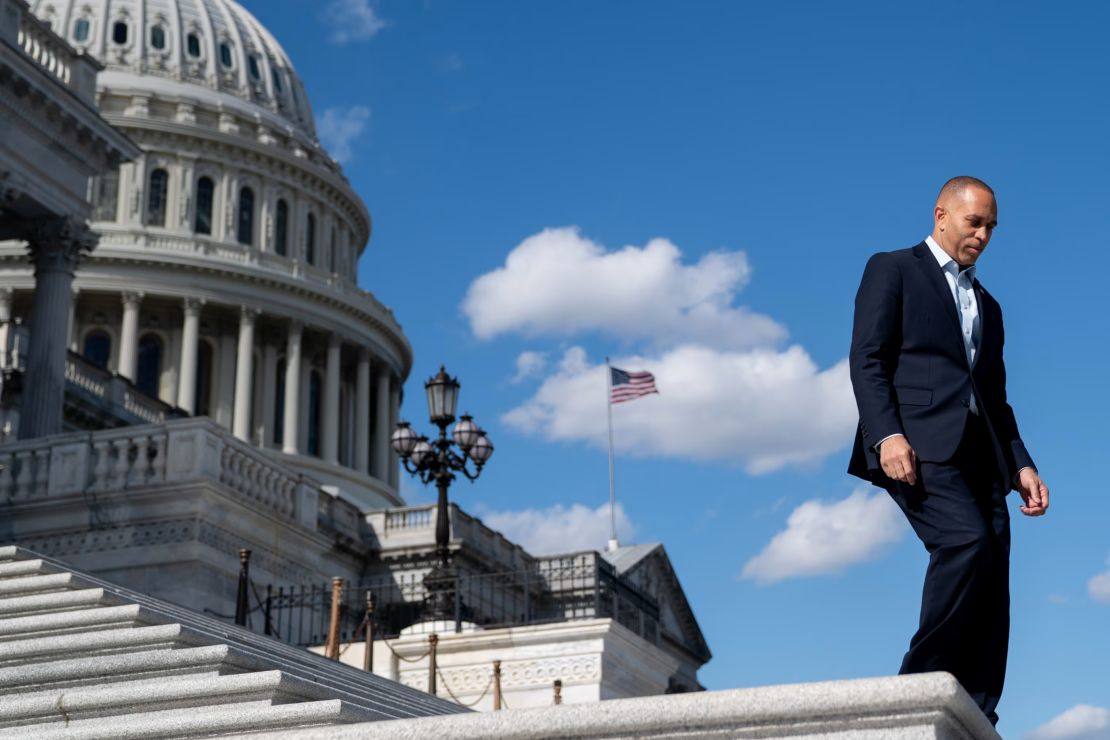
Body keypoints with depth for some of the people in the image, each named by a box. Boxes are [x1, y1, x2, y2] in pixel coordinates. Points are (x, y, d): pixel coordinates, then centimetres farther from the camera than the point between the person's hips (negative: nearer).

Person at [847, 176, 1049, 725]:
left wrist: (1022, 465, 12)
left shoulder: (987, 305, 31)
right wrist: (887, 434, -17)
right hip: (919, 443, -6)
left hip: (979, 453, 6)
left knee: (991, 591, -5)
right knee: (967, 539, -28)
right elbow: (866, 359, -2)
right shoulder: (893, 269, 11)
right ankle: (921, 681, -18)